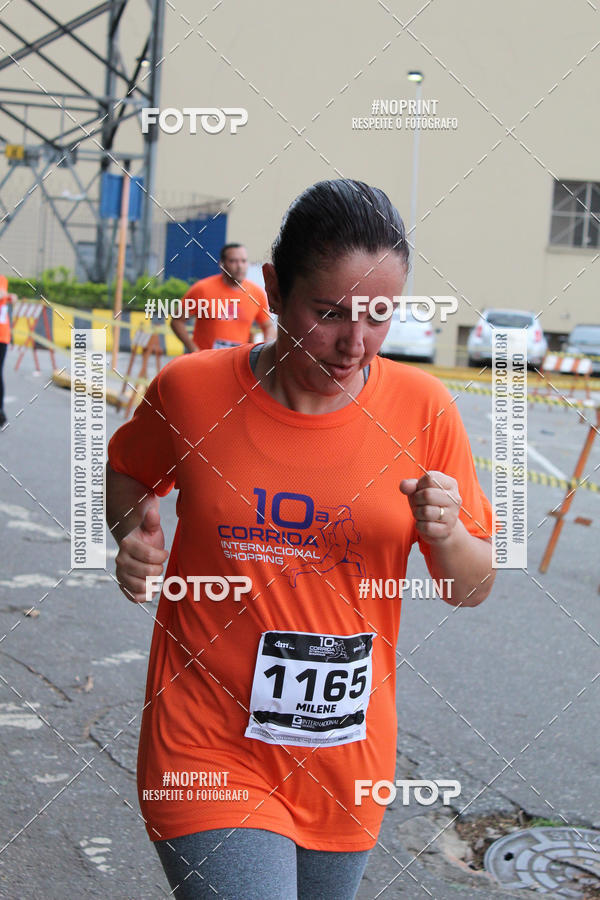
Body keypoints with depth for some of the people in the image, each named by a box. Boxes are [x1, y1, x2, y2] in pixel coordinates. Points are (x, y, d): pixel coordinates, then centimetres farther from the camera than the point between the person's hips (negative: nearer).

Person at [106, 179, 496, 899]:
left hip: (347, 757, 3)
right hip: (209, 752, -3)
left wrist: (446, 535, -20)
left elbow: (473, 590, 1)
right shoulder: (191, 391, -11)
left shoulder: (421, 408, -7)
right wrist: (133, 536, -8)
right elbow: (126, 471, 12)